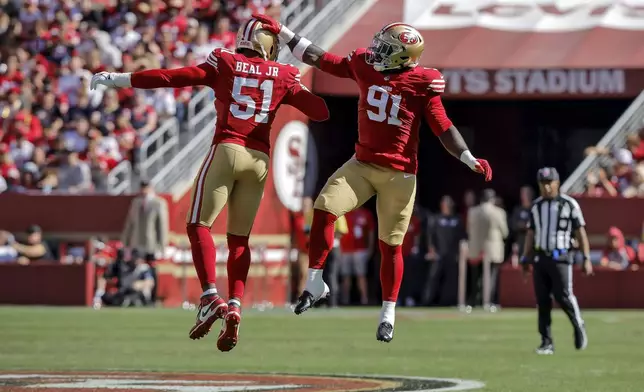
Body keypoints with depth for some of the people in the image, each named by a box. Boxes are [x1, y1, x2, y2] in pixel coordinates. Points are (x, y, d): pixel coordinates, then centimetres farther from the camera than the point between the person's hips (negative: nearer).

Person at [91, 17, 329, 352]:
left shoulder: (225, 64, 6)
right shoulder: (283, 76, 11)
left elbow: (173, 77, 1)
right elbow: (321, 111, 9)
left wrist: (119, 80, 5)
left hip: (227, 150, -3)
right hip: (260, 159, 3)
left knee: (199, 225, 1)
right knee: (239, 237, 12)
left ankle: (211, 298, -17)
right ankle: (234, 307, -1)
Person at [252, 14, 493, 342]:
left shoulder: (422, 84, -10)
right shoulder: (365, 67, 1)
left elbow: (444, 130, -7)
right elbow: (318, 59, 6)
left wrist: (471, 161, -17)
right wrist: (280, 31, 6)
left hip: (399, 174, -3)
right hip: (362, 164, 3)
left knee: (390, 243, 3)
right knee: (324, 209, -16)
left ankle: (388, 314, 16)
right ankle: (315, 284, -2)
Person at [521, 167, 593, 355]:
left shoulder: (569, 204, -2)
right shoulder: (536, 206, 12)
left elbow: (581, 233, -2)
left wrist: (586, 259, -7)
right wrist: (526, 259, 13)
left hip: (560, 258, -4)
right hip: (539, 258, 4)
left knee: (563, 296, -11)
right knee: (542, 301, 1)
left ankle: (579, 327, 15)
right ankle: (547, 342, 5)